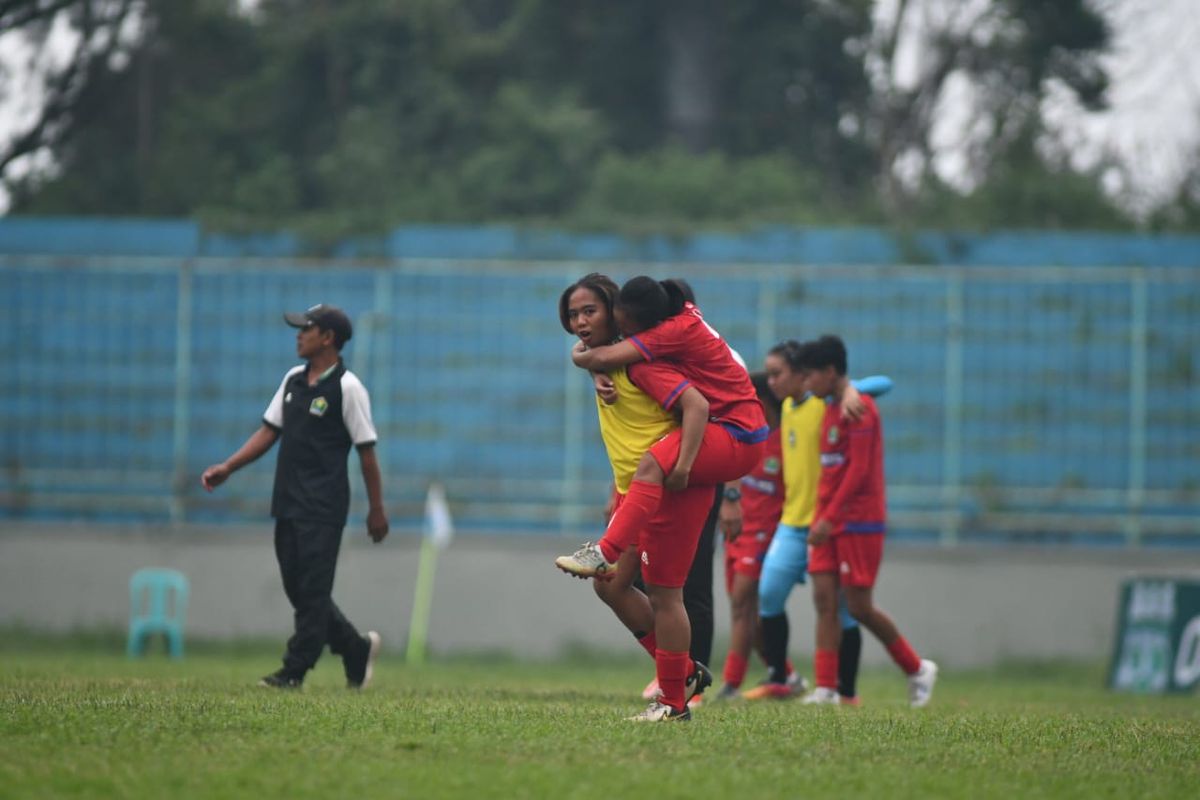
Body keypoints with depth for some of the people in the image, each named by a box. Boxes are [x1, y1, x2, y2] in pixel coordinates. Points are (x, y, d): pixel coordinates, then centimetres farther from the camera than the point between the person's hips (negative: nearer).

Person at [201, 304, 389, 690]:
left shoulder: (347, 387, -9)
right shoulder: (294, 379, 12)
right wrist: (228, 467, 6)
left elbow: (366, 450, -8)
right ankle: (357, 650, 23)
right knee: (298, 587, 10)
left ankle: (294, 671, -4)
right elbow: (269, 431, 16)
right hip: (288, 502, 8)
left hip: (324, 508, -8)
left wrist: (376, 509, -6)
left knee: (312, 590, -5)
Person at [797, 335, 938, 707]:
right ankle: (825, 687, -5)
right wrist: (819, 518, 16)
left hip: (859, 522, -8)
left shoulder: (859, 409, -12)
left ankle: (917, 669, 12)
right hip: (830, 520, 8)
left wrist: (829, 517, -21)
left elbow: (858, 470, -18)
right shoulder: (830, 409, 15)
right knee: (824, 599, -2)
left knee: (859, 606, -5)